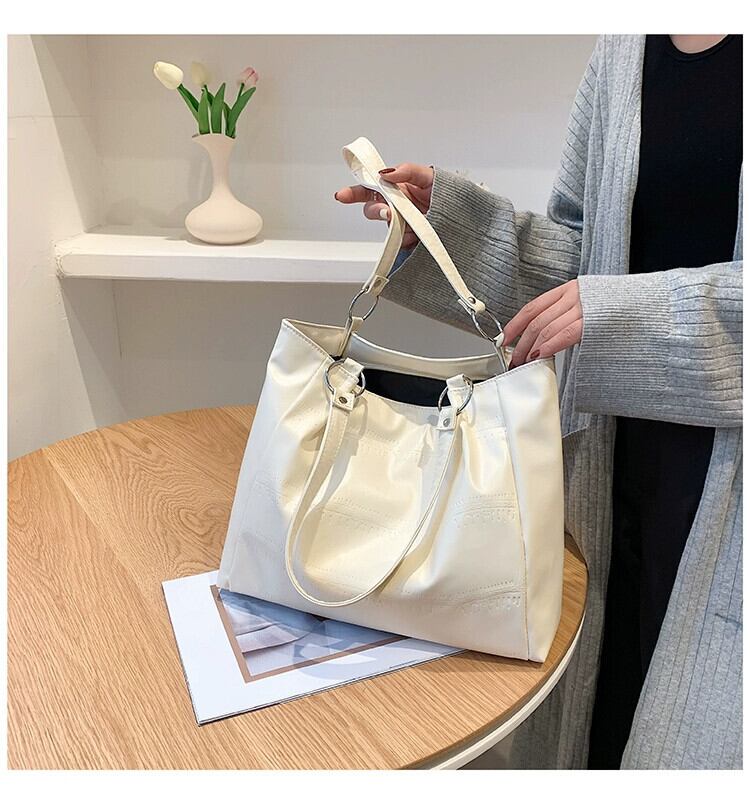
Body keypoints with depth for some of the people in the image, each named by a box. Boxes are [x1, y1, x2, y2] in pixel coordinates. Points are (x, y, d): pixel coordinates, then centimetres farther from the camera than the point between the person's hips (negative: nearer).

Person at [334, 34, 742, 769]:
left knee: (693, 732, 11)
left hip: (727, 480, -3)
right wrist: (440, 216, -1)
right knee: (587, 711, 16)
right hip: (618, 444, 4)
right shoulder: (622, 49, 9)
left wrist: (633, 311, -22)